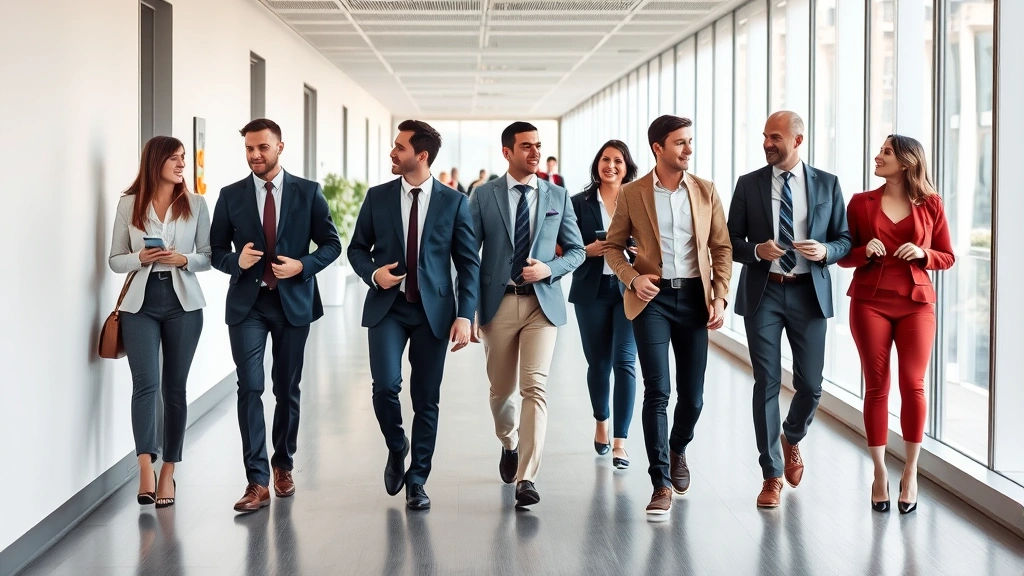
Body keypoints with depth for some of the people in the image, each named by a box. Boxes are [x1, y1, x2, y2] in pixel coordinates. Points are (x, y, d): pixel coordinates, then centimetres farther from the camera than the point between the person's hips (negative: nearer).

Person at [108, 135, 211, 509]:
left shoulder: (195, 204, 5)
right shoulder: (129, 205, 3)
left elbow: (209, 256, 6)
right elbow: (115, 259, 6)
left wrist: (184, 260, -14)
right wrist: (140, 258, -14)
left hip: (183, 303, 1)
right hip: (141, 303, -1)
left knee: (175, 387, 5)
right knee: (145, 382, -16)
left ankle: (168, 471, 14)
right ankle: (146, 467, -20)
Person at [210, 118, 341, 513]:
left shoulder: (308, 193, 1)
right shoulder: (231, 196, 3)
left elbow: (331, 244, 4)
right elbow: (217, 250, 7)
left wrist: (302, 265, -14)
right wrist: (237, 262, -15)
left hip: (293, 300, 0)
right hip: (247, 303, 0)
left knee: (288, 389, 11)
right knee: (249, 387, -11)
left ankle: (283, 466, 30)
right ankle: (257, 482, -10)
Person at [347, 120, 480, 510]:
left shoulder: (454, 202, 0)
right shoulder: (377, 197, 4)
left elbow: (468, 263, 1)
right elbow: (357, 247, 13)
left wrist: (465, 315, -8)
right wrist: (372, 273, -8)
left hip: (433, 310, -1)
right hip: (387, 307, 1)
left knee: (426, 399, 3)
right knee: (385, 384, -16)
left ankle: (417, 481, 17)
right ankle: (396, 449, 14)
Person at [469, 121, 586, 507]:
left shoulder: (557, 197, 6)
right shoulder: (483, 196, 2)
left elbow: (577, 250, 11)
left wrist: (550, 269, -10)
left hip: (542, 302, 0)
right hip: (498, 303, 0)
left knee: (535, 387, -14)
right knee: (500, 389, 12)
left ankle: (526, 478, -14)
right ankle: (509, 444, 43)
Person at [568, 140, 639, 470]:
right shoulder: (580, 203, 5)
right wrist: (589, 250, -14)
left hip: (629, 290, -1)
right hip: (592, 292, 1)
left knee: (624, 361, -9)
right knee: (598, 363, 9)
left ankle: (620, 442, -7)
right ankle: (601, 423, 35)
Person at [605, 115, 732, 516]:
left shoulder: (705, 191, 5)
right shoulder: (632, 193, 0)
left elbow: (722, 247, 7)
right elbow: (613, 246, 8)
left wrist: (719, 297, -3)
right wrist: (632, 278, -10)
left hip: (694, 296, 2)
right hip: (652, 299, -2)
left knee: (692, 395, 7)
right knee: (657, 391, -9)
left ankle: (678, 450, 39)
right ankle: (661, 483, -5)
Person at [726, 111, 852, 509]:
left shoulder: (827, 184, 4)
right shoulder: (749, 184, 4)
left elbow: (845, 239, 7)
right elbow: (731, 240, 5)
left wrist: (824, 251, -14)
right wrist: (757, 250, -15)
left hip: (809, 293, 1)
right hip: (763, 293, 0)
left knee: (810, 385, 3)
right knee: (767, 384, 0)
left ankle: (792, 439, 36)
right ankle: (772, 475, 10)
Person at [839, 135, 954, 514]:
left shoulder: (930, 205, 4)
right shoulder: (861, 203, 4)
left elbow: (947, 257, 9)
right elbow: (843, 256, 8)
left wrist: (922, 254, -10)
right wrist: (865, 252, -12)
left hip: (916, 304, 0)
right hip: (869, 303, 0)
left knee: (913, 386, -3)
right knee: (876, 386, 2)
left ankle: (910, 473, 8)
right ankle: (879, 473, 10)